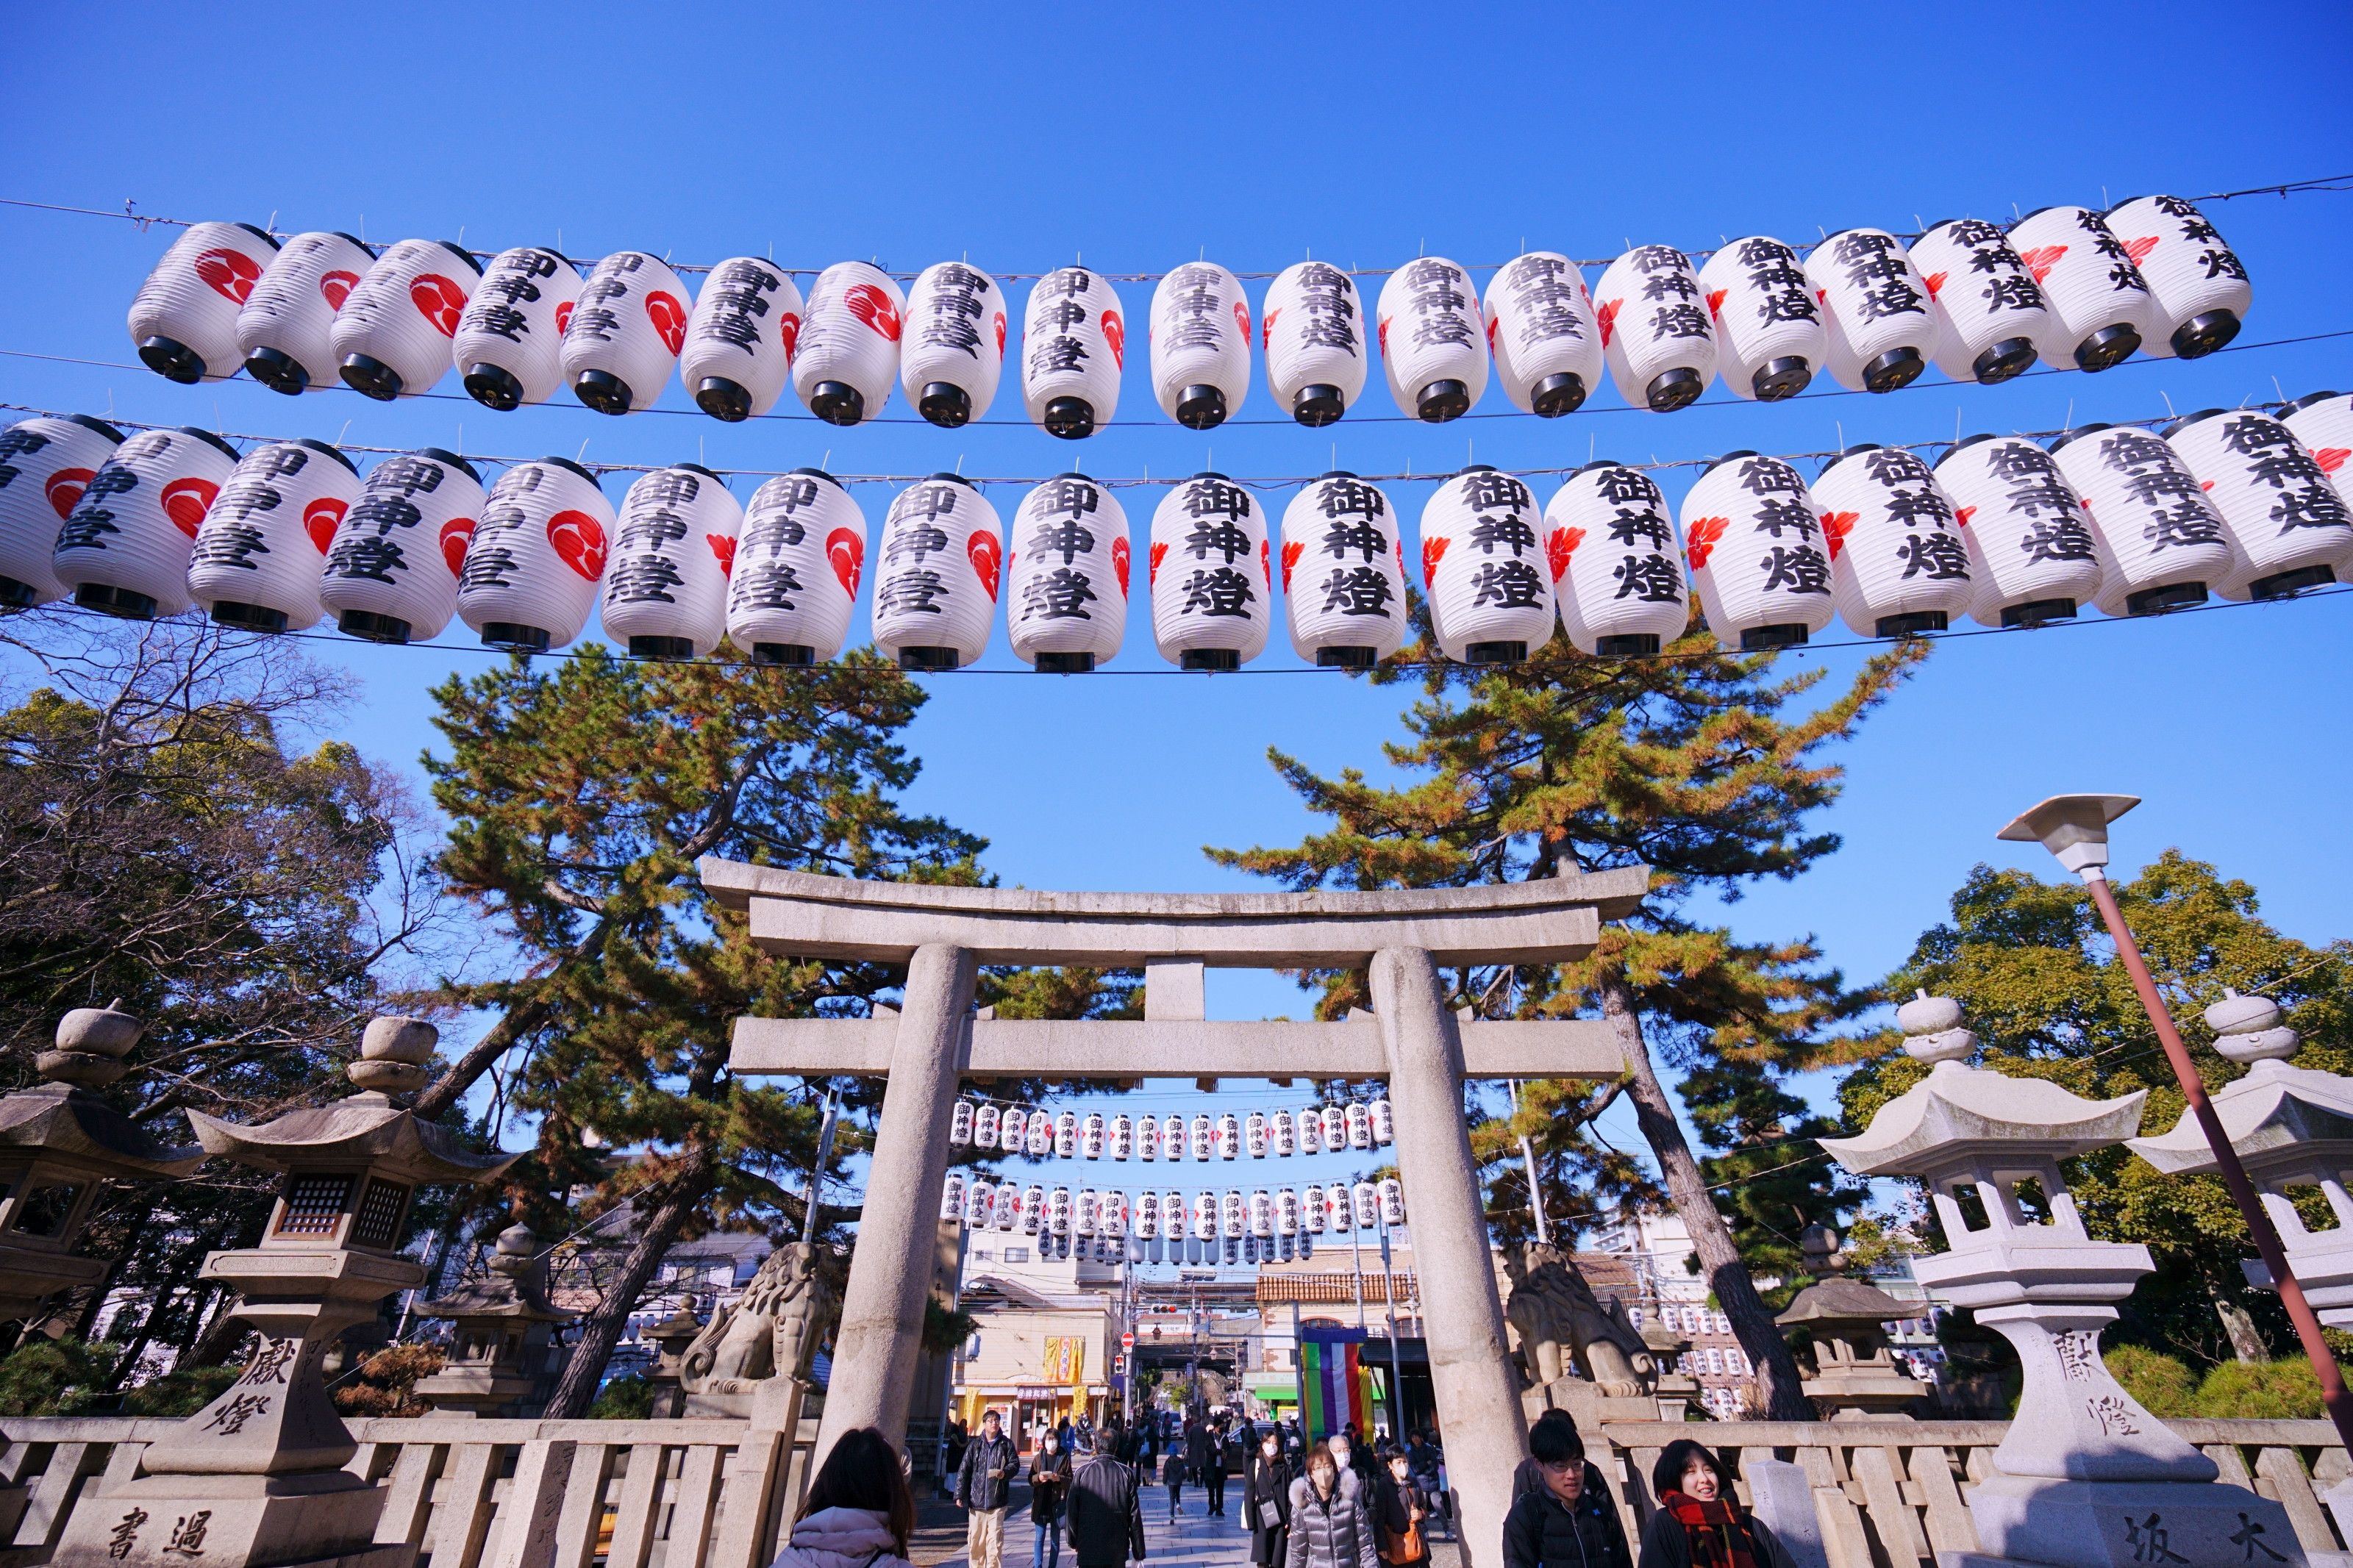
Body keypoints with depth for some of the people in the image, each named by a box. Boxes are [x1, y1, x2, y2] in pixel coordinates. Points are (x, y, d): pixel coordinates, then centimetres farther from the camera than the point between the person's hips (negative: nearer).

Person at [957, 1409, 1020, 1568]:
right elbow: (964, 1471, 5)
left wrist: (1005, 1473, -18)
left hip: (997, 1501, -1)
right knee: (975, 1540, 8)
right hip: (976, 1500, 1)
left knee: (995, 1540, -4)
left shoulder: (1006, 1444, 4)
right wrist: (960, 1495, -2)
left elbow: (1015, 1464, 3)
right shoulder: (975, 1445, 5)